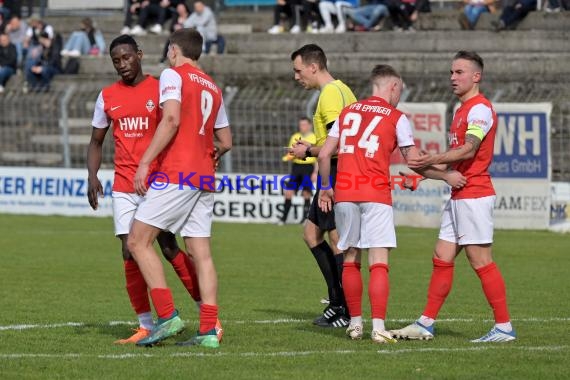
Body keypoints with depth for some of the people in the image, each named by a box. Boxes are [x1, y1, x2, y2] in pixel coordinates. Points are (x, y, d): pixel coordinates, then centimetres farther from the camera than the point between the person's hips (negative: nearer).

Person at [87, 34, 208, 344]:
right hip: (124, 186, 4)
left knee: (169, 248, -9)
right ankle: (145, 326, 2)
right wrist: (92, 176, 1)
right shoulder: (107, 96, 10)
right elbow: (96, 142, 17)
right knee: (130, 254, -4)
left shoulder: (160, 89, -1)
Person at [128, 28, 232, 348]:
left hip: (176, 174, -8)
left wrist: (145, 162, -18)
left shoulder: (173, 75, -2)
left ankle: (168, 316, -13)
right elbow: (226, 142, 24)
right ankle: (209, 330, -3)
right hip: (204, 178, 8)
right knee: (202, 253, 4)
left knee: (139, 241, -4)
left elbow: (171, 119, -17)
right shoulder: (214, 88, 20)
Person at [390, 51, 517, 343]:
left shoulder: (480, 109, -12)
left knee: (480, 261, -8)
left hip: (474, 195, -10)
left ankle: (504, 327, -4)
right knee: (442, 257, 9)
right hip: (458, 196, 10)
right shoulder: (462, 110, 19)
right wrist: (425, 171, 16)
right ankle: (426, 324, 12)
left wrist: (434, 159, -39)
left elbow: (468, 149, -27)